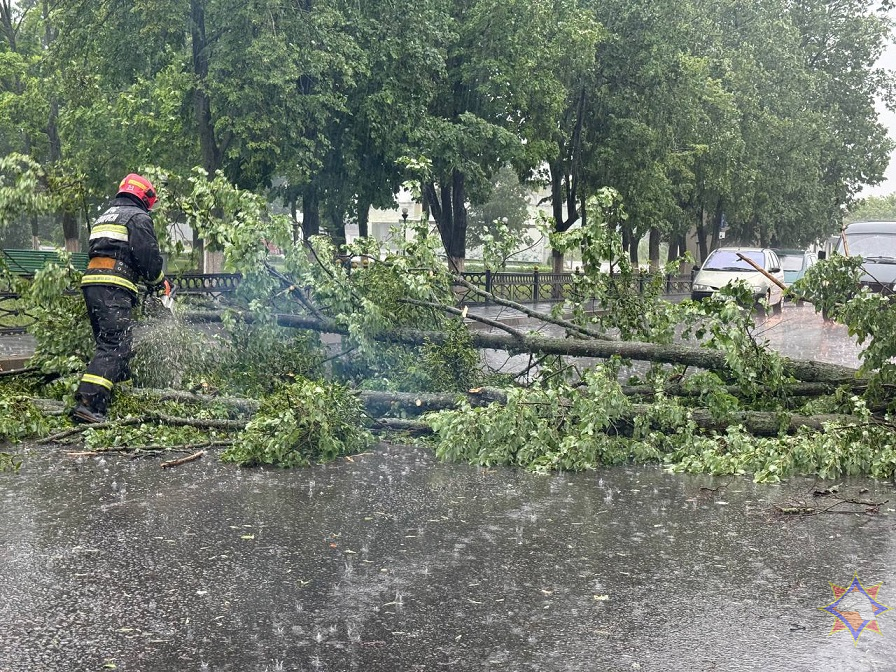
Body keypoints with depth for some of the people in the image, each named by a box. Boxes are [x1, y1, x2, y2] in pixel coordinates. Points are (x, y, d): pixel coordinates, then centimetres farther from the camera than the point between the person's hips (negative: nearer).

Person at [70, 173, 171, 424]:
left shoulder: (104, 217, 28)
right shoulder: (138, 217, 1)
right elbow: (149, 255, -8)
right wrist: (159, 283, 10)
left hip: (91, 281, 9)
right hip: (115, 289, -9)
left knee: (108, 343, 16)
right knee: (114, 347, -13)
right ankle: (87, 403, -24)